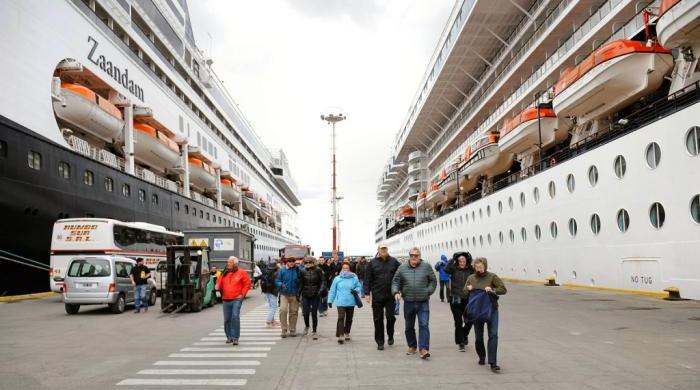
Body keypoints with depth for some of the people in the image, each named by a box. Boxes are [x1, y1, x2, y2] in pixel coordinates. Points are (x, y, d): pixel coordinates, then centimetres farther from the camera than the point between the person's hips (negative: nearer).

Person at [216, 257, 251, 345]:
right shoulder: (225, 273, 13)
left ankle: (235, 338, -12)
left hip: (236, 299, -5)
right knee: (227, 319, 6)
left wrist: (242, 294, -6)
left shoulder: (241, 272, 1)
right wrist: (218, 287, -5)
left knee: (235, 317, -17)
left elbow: (247, 284, 2)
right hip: (226, 300, 5)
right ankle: (229, 337, 20)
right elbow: (220, 283, 18)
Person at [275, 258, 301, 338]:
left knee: (294, 312, 8)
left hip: (294, 295, 1)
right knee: (283, 310, -17)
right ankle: (284, 330, -4)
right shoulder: (282, 270, -3)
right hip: (284, 294, -1)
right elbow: (277, 281, 1)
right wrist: (281, 285, -19)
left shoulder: (297, 270, -1)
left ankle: (292, 330, 22)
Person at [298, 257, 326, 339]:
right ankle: (306, 326, 31)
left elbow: (323, 280, -4)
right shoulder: (303, 271, 1)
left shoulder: (318, 270, -5)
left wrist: (321, 290, -18)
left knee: (314, 313, 2)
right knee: (305, 313, -1)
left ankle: (314, 332, 15)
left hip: (315, 295, -1)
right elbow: (300, 283, 7)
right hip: (305, 295, 1)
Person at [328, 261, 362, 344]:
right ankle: (341, 336, -13)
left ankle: (347, 333, 30)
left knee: (349, 319, 13)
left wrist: (356, 290, -14)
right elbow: (332, 290, 5)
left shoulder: (354, 278, 0)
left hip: (351, 302, 2)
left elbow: (359, 287, 8)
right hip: (341, 302, -2)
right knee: (341, 318, -13)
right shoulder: (337, 279, 1)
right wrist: (330, 300, 4)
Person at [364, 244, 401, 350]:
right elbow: (367, 279, 0)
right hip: (377, 295, 0)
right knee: (378, 319, 5)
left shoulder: (394, 262, 3)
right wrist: (367, 293, -5)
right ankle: (380, 342, 16)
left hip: (390, 295, 0)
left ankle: (390, 336, 25)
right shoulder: (372, 263, 0)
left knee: (390, 316, -2)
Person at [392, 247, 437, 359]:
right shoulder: (402, 268, 4)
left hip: (423, 302, -2)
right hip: (408, 302, 2)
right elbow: (396, 282, 8)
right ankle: (412, 346, 29)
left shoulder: (426, 267, 0)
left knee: (423, 325, -10)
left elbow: (433, 281, 6)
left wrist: (428, 292, -5)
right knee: (409, 326, 13)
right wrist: (396, 292, -9)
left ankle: (424, 348, -9)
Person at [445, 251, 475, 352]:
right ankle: (461, 343, 18)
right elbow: (446, 269, -22)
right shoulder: (454, 269, -4)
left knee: (469, 321, 1)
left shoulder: (470, 270, 2)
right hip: (455, 300, -1)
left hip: (467, 299, 1)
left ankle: (464, 335, 34)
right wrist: (453, 259, -22)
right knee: (458, 322, 4)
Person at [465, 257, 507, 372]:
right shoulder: (471, 278, 7)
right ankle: (481, 357, 32)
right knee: (478, 336, 9)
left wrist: (493, 290, -21)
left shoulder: (492, 276, -4)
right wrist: (468, 288, -4)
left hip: (491, 309, -3)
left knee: (493, 335, -11)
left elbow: (503, 289, -5)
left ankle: (493, 363, -12)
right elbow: (464, 291, 18)